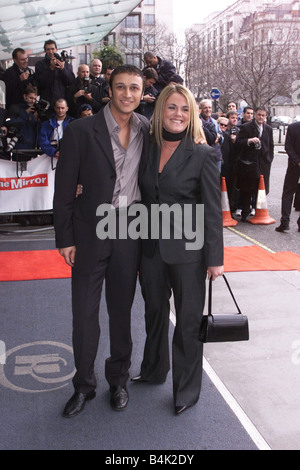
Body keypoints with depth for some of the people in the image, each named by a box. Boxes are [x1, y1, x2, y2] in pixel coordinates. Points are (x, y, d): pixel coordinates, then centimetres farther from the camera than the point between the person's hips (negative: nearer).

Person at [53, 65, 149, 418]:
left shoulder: (147, 131, 3)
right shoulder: (82, 131, -7)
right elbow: (65, 188, -5)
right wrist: (65, 238, -7)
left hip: (130, 232, 2)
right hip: (91, 232, -2)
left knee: (122, 309, 14)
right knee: (84, 312, 7)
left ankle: (118, 379, 33)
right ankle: (83, 384, 27)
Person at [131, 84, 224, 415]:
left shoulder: (203, 155, -8)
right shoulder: (147, 151, 4)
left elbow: (212, 210, -8)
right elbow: (142, 200, 7)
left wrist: (214, 257, -10)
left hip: (187, 250, -4)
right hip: (151, 248, 5)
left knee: (188, 321, 7)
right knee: (154, 312, 21)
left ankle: (187, 389, 26)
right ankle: (153, 371, 43)